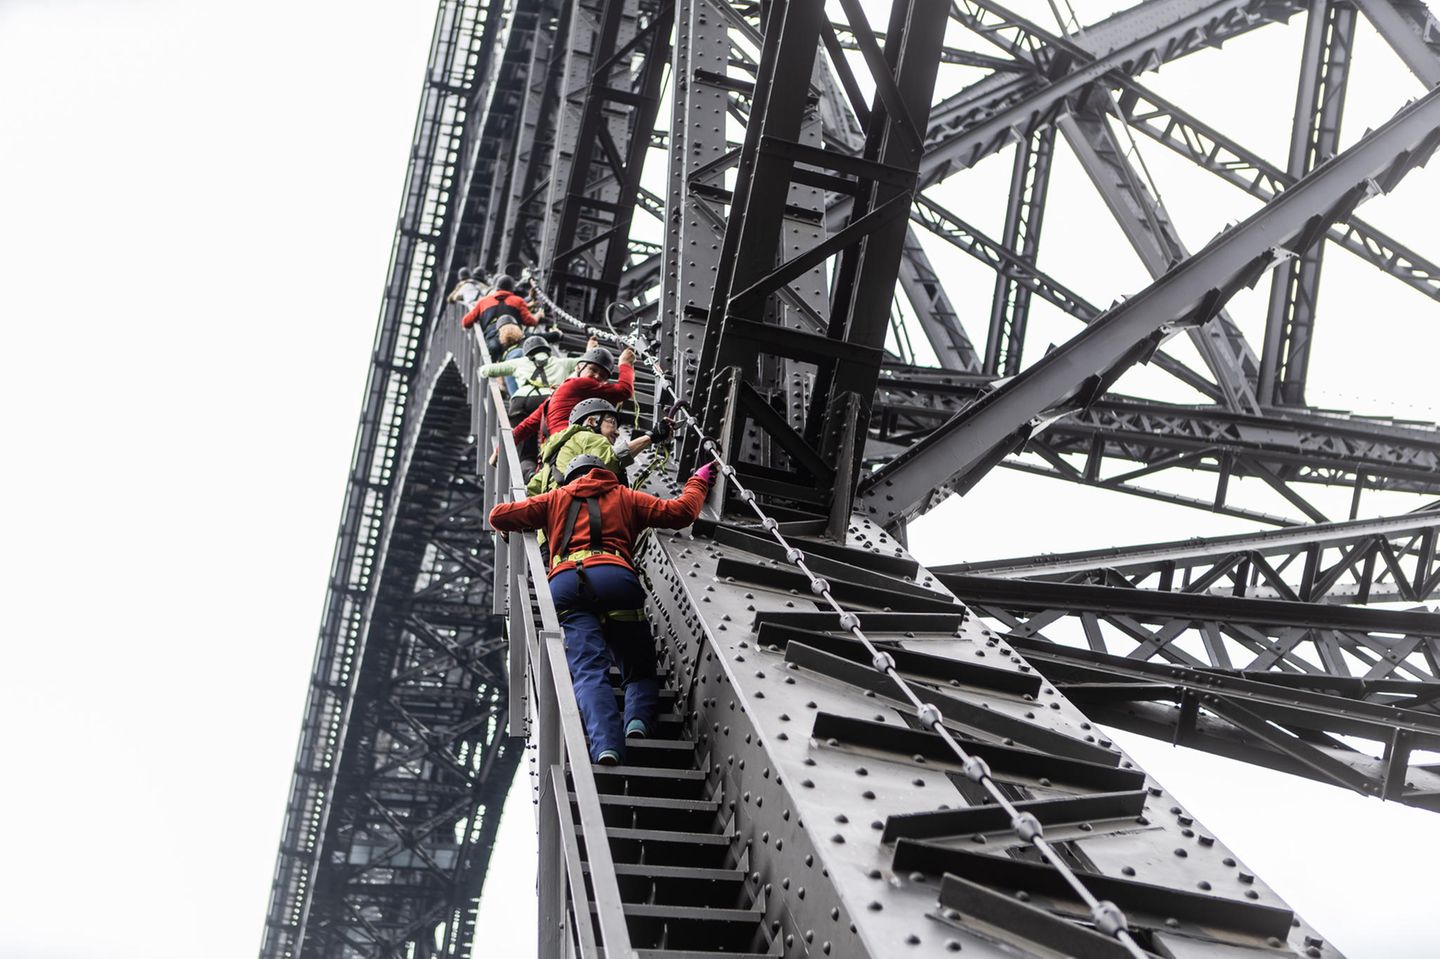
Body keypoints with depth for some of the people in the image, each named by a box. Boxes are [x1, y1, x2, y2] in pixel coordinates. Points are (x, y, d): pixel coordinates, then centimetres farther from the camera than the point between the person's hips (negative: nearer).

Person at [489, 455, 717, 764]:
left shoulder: (556, 498, 31)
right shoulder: (624, 497, 28)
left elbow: (499, 516, 26)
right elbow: (680, 512, 20)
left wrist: (520, 525, 49)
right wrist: (697, 483, 39)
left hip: (565, 584, 0)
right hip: (616, 577, 0)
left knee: (589, 670, -13)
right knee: (639, 671, 12)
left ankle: (606, 745, -38)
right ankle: (638, 721, -20)